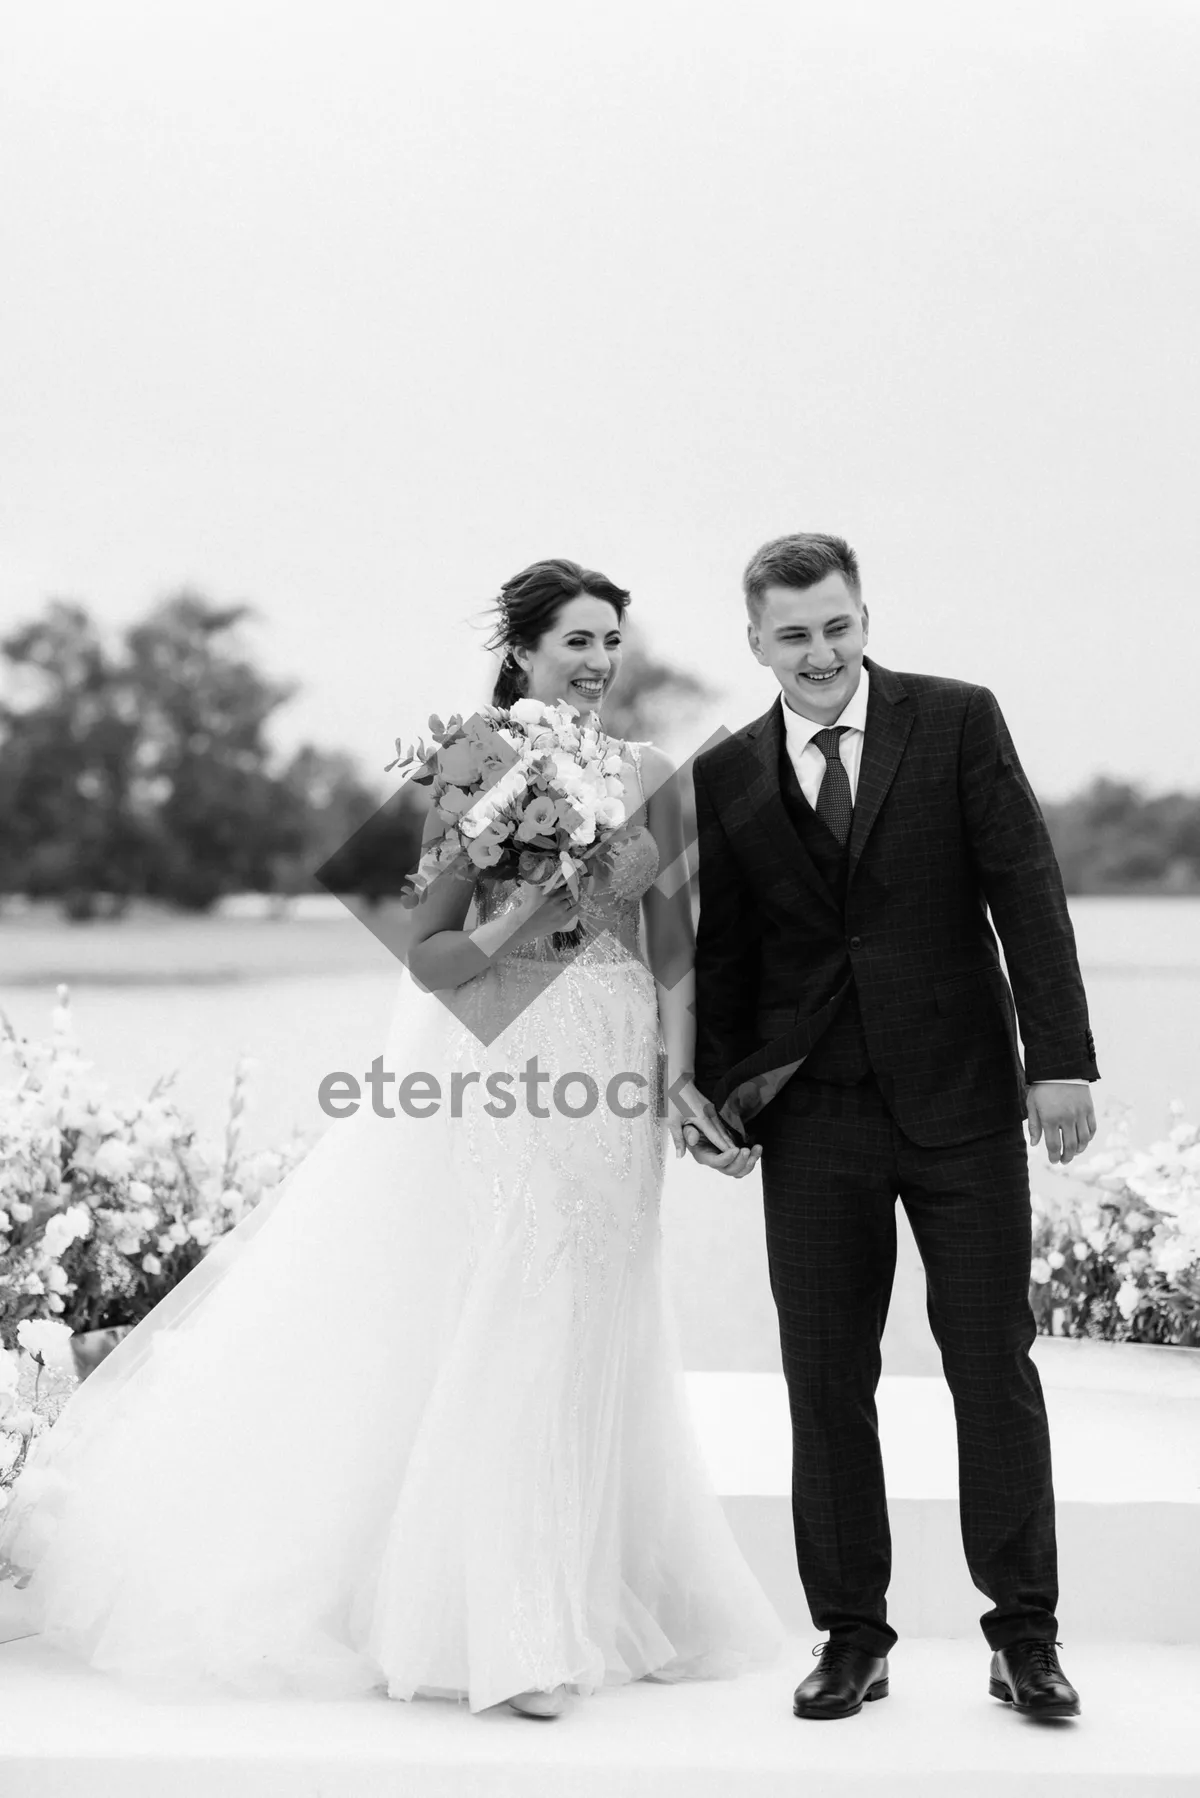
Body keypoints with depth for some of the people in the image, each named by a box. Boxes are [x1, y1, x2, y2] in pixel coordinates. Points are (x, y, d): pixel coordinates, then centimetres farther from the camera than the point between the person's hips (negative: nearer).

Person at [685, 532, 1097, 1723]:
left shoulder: (958, 721, -1)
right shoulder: (724, 779, 5)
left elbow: (1027, 894, -4)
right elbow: (719, 955, 10)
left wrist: (1061, 1057, -11)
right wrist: (720, 1096, 1)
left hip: (963, 1100, -1)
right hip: (815, 1117, 2)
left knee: (995, 1367, 4)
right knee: (826, 1380, 5)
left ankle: (1024, 1634, 15)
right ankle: (852, 1636, 17)